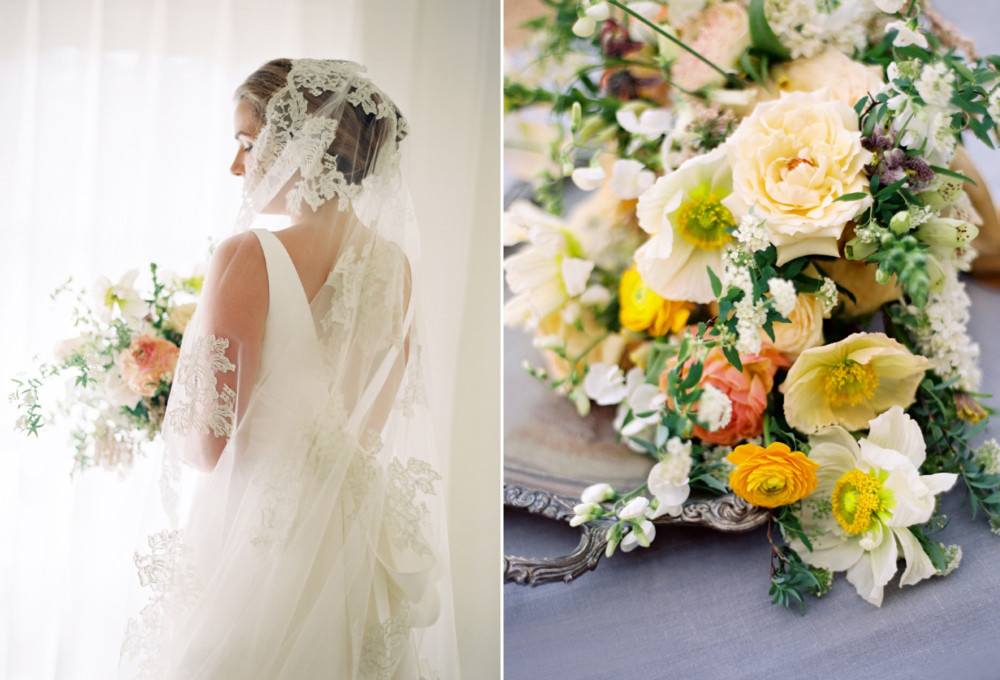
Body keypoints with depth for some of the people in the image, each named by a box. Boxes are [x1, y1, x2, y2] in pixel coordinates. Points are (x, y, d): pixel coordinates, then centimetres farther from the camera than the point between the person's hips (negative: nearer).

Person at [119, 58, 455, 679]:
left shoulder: (249, 259, -20)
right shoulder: (395, 261, -2)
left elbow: (210, 445, -17)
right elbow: (382, 416, 7)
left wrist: (167, 427, 4)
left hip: (261, 533, -5)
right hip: (358, 533, 5)